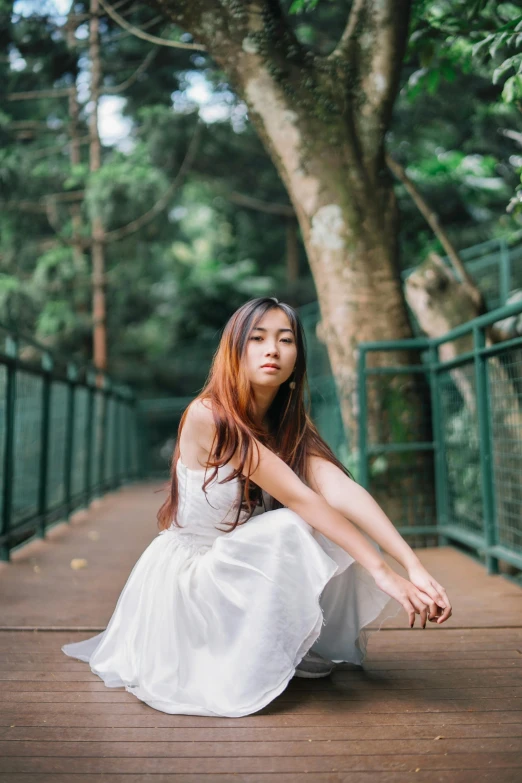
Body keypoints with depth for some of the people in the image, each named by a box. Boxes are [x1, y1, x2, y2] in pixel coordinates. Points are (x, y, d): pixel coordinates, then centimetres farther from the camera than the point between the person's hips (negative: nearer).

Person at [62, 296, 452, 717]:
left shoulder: (291, 428, -4)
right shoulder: (208, 416, -24)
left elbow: (343, 490, -22)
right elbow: (298, 497, -30)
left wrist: (415, 567, -35)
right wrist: (383, 572, -32)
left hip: (238, 576, 6)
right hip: (182, 582, -6)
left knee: (334, 533, -14)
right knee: (287, 531, -29)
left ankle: (312, 650, 6)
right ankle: (250, 676, -12)